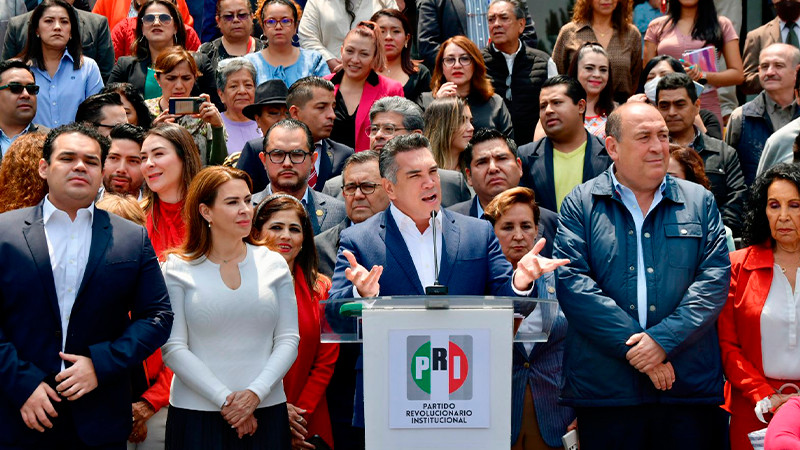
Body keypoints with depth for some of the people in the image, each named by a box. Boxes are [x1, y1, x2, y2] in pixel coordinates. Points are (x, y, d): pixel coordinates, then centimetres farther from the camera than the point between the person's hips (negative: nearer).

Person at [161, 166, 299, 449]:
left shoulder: (273, 264, 6)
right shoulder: (178, 269, 0)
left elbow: (288, 340, 4)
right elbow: (173, 348, -5)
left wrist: (256, 393, -10)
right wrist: (224, 399, -12)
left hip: (266, 412, 2)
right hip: (197, 412, -2)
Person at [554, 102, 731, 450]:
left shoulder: (699, 202, 12)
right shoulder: (581, 204, 6)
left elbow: (715, 277, 2)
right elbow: (572, 281, -5)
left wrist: (663, 339, -12)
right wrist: (633, 346, -13)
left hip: (691, 384, 1)